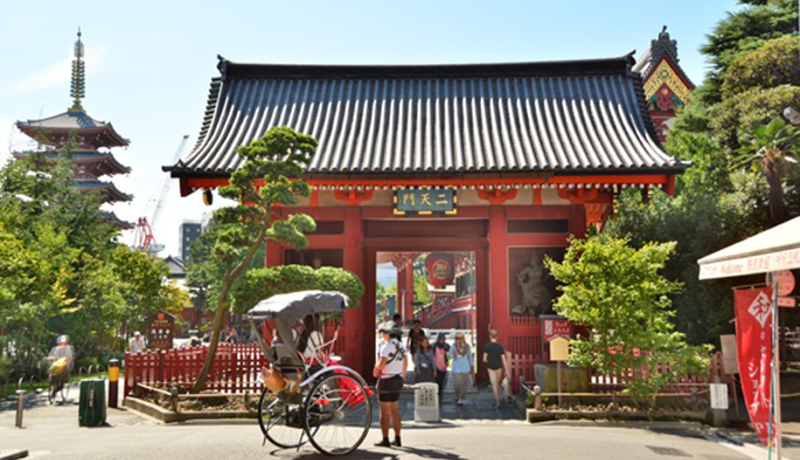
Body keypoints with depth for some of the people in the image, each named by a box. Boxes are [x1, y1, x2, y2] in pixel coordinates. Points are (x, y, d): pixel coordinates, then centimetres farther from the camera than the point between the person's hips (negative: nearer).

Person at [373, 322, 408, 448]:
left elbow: (382, 364, -23)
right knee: (394, 410, 15)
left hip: (386, 381, -8)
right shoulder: (401, 345, 8)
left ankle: (385, 440, 2)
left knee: (384, 411, 0)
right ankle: (397, 439, 17)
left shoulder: (387, 347, -16)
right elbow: (406, 363, 13)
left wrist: (376, 371, -4)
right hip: (398, 380, 8)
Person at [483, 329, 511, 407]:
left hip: (491, 367, -2)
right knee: (497, 383, 18)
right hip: (499, 367, 2)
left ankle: (497, 402, -7)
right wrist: (507, 370, -5)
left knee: (494, 384, -1)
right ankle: (497, 400, 26)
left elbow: (484, 359, -9)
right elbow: (504, 359, -8)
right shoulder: (500, 346, -5)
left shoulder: (487, 346, -10)